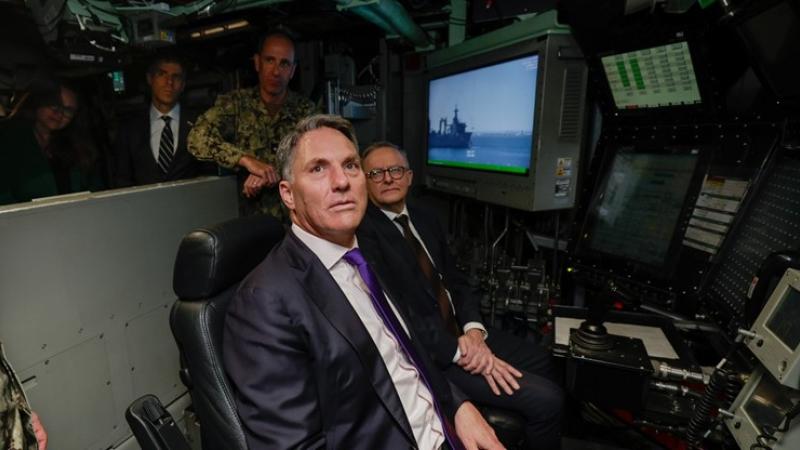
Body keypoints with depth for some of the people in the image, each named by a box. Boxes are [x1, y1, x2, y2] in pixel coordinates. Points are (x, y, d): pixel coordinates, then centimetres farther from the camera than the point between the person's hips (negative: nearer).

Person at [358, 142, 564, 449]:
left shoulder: (425, 219, 10)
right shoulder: (363, 233, -18)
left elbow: (455, 281, 9)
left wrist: (473, 329, -9)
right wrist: (459, 352, -22)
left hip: (460, 331, 9)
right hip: (429, 352, -9)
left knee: (541, 362, 22)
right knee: (545, 398, -12)